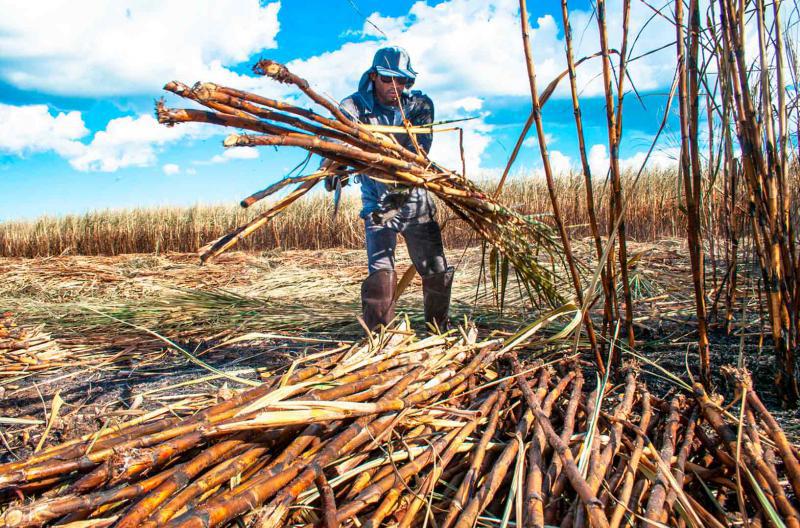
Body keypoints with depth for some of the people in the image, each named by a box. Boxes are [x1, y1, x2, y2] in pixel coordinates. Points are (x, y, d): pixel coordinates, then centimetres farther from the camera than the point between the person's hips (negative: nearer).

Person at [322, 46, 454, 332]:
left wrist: (405, 182, -39)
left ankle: (438, 331, 26)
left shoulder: (420, 105, -5)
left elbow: (419, 151, -19)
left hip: (416, 201, 2)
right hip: (377, 204, -2)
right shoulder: (355, 107, -8)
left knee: (437, 271, 6)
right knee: (381, 273, -12)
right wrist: (332, 169, -49)